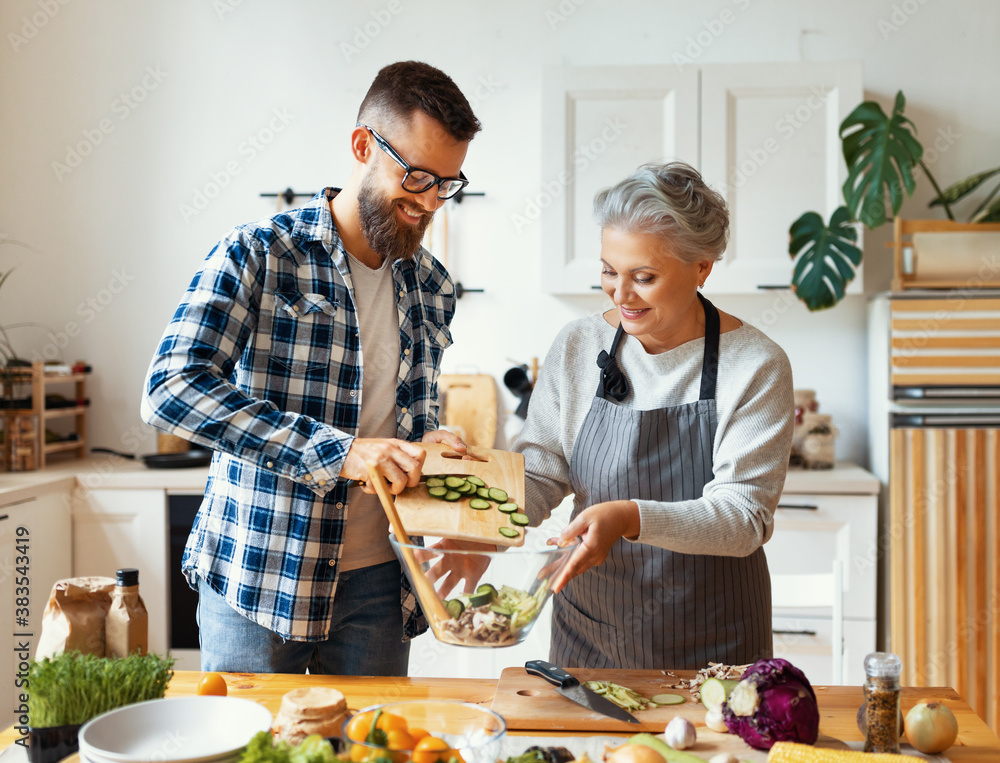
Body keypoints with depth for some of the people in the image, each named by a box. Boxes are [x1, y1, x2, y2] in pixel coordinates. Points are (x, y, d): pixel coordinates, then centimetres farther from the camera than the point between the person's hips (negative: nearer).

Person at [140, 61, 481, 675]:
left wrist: (430, 452, -5)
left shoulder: (432, 289, 7)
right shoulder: (257, 254, -10)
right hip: (257, 578, -4)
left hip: (377, 583, 4)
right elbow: (171, 390, -23)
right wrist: (337, 452, -29)